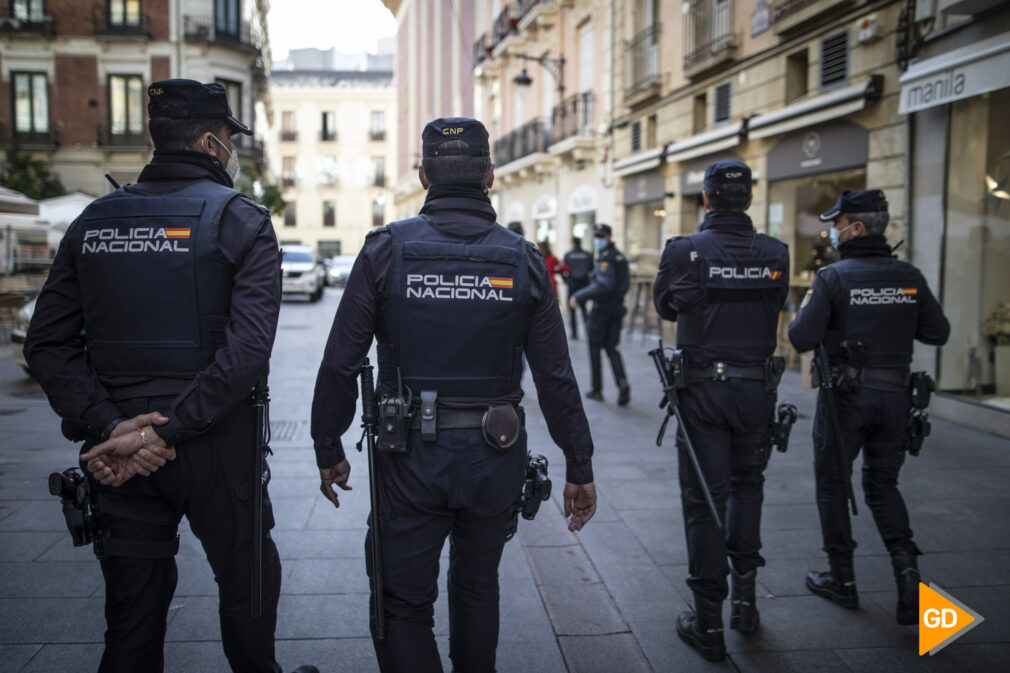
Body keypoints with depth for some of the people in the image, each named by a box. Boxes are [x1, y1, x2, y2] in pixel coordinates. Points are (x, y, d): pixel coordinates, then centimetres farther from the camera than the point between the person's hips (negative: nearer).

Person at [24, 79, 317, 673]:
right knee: (248, 583, 18)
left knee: (133, 612, 15)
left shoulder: (93, 222, 7)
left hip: (120, 447, 4)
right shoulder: (240, 220, -7)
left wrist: (109, 426, -9)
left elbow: (48, 344, -1)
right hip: (215, 445, -4)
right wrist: (163, 431, -18)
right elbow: (246, 350, -20)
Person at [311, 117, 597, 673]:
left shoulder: (386, 250, -7)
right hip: (495, 460, 3)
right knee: (477, 588, 23)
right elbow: (556, 377, -3)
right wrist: (579, 468, 5)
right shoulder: (523, 260, -3)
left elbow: (340, 364, -7)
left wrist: (328, 450, 5)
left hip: (411, 459, -2)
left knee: (401, 606, 10)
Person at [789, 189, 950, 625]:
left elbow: (802, 339, -16)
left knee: (832, 483, 12)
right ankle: (906, 567, -1)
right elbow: (938, 333, 7)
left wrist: (805, 311, 4)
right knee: (883, 484, 17)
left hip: (845, 395, -4)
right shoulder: (909, 277, 2)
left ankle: (842, 579, 18)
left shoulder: (833, 278, -11)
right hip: (894, 395, 4)